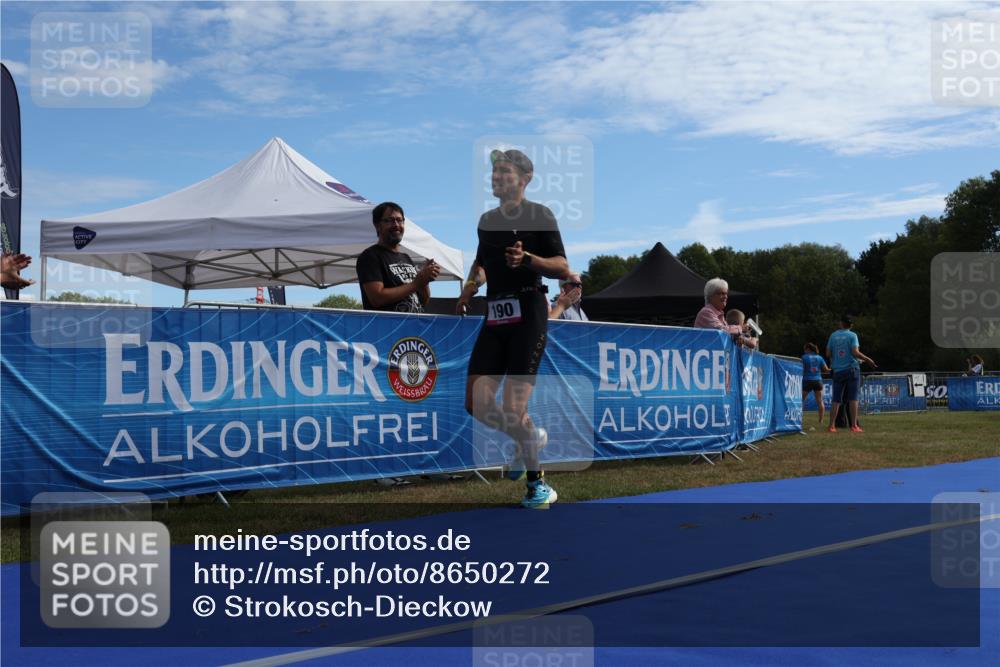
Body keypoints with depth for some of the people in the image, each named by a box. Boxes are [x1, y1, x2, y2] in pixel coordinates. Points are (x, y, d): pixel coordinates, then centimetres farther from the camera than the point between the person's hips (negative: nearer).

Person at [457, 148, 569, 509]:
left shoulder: (539, 215, -1)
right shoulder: (487, 219, 18)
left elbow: (563, 268, -6)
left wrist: (527, 258, -22)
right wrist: (470, 287, 14)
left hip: (527, 313, -6)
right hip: (494, 315, 7)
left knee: (513, 408, -12)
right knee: (475, 402, -1)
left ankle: (539, 484, 4)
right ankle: (529, 438, 27)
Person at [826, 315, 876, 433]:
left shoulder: (833, 335, 7)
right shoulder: (852, 335, -2)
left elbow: (828, 354, 7)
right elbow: (855, 352, -12)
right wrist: (867, 359, 1)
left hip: (838, 370, 3)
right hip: (852, 369, -3)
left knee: (836, 399, 5)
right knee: (853, 398, -1)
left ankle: (831, 426, -1)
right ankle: (854, 426, -4)